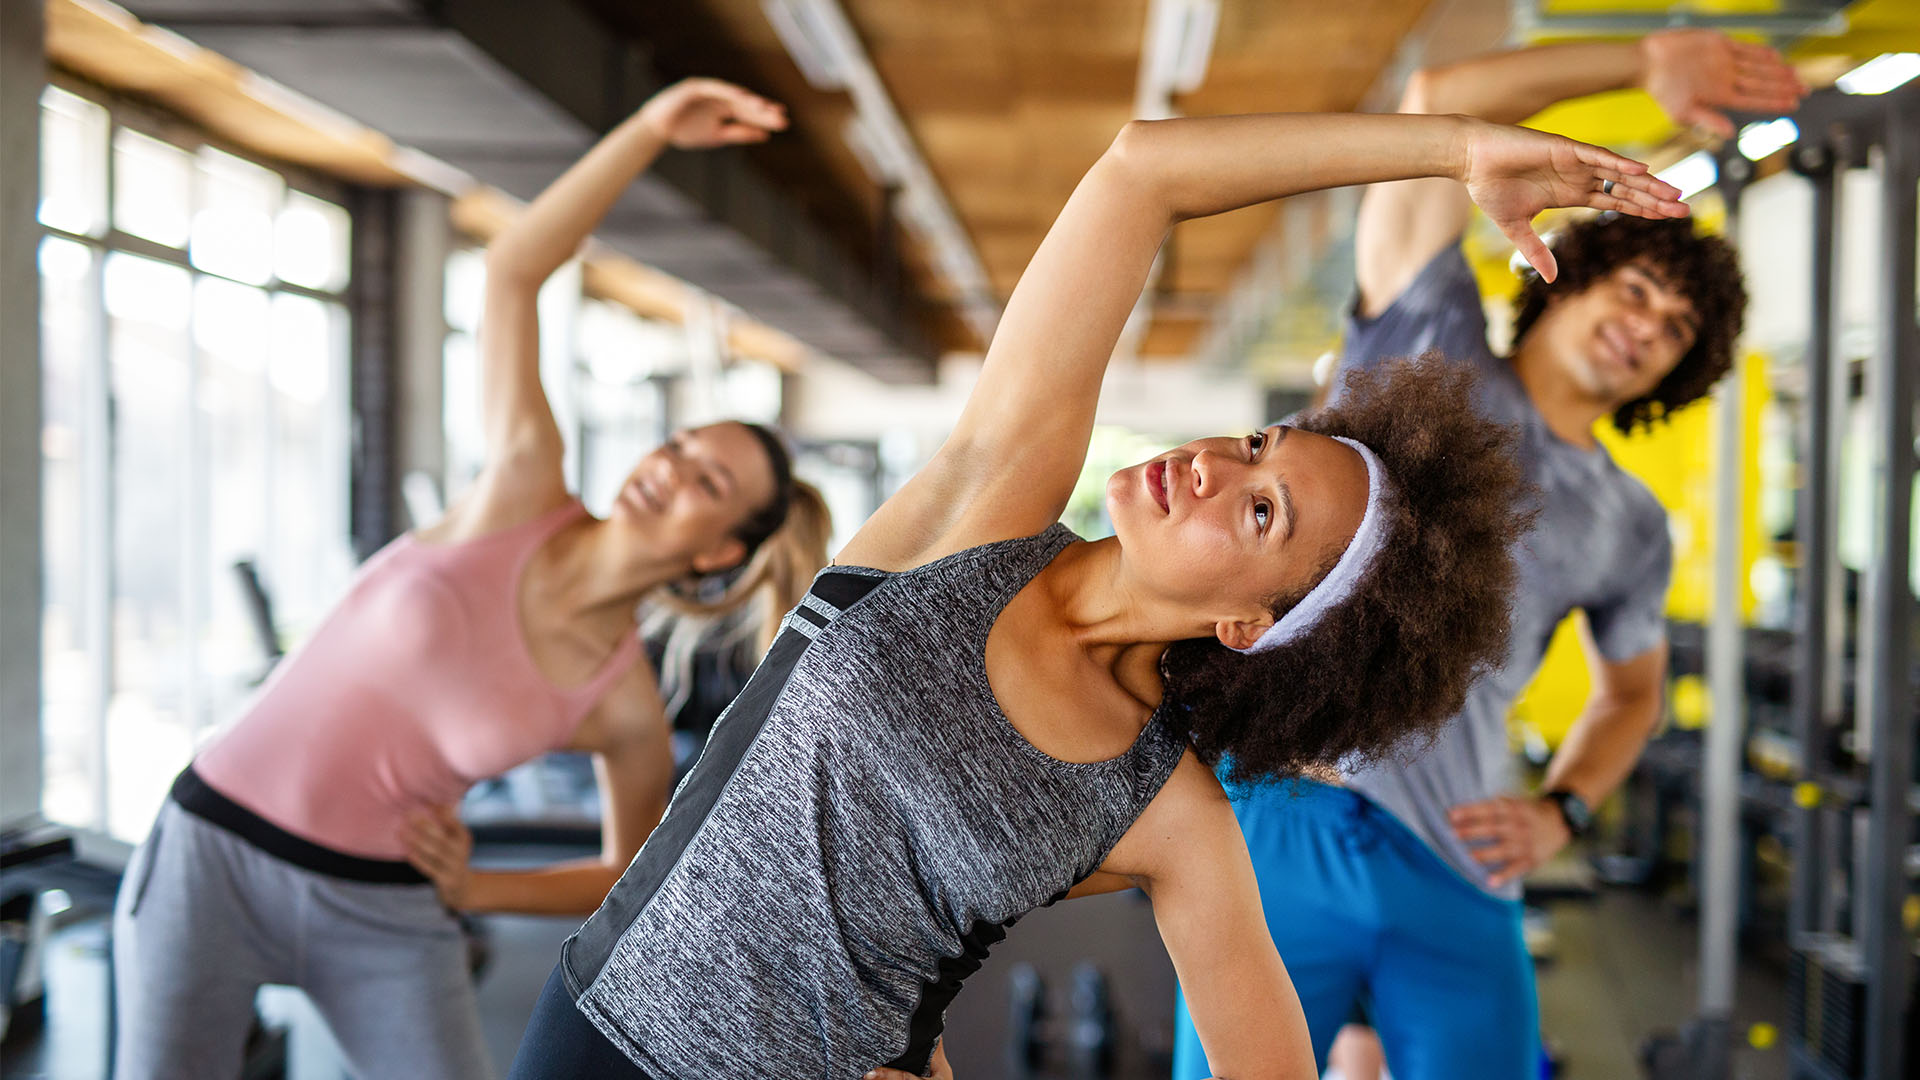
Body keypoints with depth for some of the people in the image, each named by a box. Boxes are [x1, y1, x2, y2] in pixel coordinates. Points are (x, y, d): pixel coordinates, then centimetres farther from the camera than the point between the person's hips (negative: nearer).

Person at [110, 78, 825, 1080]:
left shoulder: (629, 711, -6)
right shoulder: (524, 485, -8)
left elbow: (633, 874, 10)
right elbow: (511, 266, -10)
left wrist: (473, 889, 0)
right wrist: (651, 128, -17)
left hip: (382, 913, 1)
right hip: (212, 852, -1)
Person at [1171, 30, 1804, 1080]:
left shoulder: (1630, 529, 17)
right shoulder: (1433, 352, 8)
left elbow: (1632, 691, 31)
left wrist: (1560, 810, 11)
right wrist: (1646, 62, 2)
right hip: (1285, 823, -3)